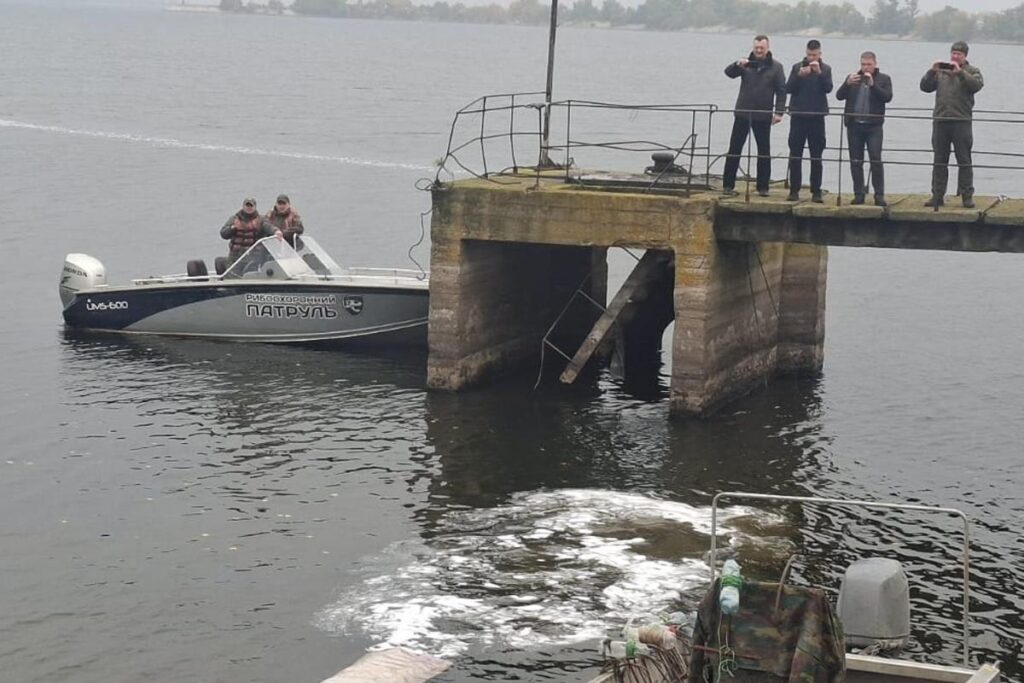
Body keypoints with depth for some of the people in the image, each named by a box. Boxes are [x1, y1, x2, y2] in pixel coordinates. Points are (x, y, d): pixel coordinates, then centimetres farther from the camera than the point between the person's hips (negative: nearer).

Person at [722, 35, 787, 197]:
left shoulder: (776, 67, 1)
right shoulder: (746, 63, 4)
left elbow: (781, 91, -1)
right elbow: (729, 72, -8)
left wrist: (779, 112, -10)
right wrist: (737, 65, -29)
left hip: (763, 116, 0)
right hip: (742, 113, 1)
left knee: (764, 152, 4)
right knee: (734, 149, 1)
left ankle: (763, 187, 12)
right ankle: (728, 185, 5)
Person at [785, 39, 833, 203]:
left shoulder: (825, 69, 5)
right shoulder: (797, 67, 6)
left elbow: (828, 88, -10)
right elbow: (788, 88, -2)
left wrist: (819, 73, -21)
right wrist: (799, 76, -16)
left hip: (817, 116, -1)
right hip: (798, 115, 1)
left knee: (816, 156, 2)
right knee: (795, 155, 1)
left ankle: (816, 191, 4)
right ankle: (794, 190, 5)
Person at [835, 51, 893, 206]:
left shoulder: (884, 79, 5)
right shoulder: (853, 77, 13)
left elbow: (887, 97, -9)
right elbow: (839, 95, 6)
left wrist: (873, 84, -17)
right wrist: (848, 83, -12)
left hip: (873, 125, -3)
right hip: (854, 125, 3)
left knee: (876, 160, -8)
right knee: (856, 161, 5)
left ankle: (879, 195, -6)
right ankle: (858, 194, 10)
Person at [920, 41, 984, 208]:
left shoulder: (972, 71, 7)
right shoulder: (940, 71, 15)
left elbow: (976, 85, -13)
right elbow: (925, 87, 7)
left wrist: (960, 72, -19)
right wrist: (931, 72, -8)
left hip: (961, 121, -3)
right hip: (940, 120, 3)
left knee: (964, 161, -2)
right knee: (939, 161, 6)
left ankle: (967, 196, 1)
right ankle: (937, 196, 10)